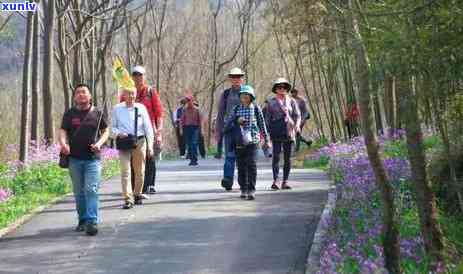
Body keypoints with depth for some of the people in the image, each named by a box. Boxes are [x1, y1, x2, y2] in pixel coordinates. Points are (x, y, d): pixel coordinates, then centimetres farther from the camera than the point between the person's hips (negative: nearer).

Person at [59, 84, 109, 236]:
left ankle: (92, 222, -14)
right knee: (79, 192, 11)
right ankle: (82, 220, 23)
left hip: (93, 158, -2)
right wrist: (63, 143, -21)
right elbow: (63, 131, 0)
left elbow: (105, 131, 10)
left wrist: (99, 143, -9)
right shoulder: (70, 114, 6)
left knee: (91, 190, -12)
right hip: (75, 159, 2)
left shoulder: (97, 113, 4)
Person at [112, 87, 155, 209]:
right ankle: (128, 199, -12)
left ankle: (137, 195, 27)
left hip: (139, 141, 1)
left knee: (140, 171, 9)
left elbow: (148, 127, 7)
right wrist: (118, 133, -13)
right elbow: (112, 127, 9)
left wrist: (150, 146, 3)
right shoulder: (117, 109, 4)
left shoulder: (141, 108, 5)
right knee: (125, 171, -10)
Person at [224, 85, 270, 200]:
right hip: (239, 141, 2)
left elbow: (262, 124, 8)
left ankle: (251, 190, -11)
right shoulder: (237, 109, 8)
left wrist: (266, 139, 10)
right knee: (241, 166, 5)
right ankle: (243, 190, 16)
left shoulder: (256, 108, 3)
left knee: (251, 164, -13)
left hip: (252, 140, -2)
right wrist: (237, 121, -11)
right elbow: (227, 123, 8)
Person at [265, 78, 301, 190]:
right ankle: (275, 181, -14)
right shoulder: (271, 102, 9)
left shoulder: (291, 101, 11)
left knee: (287, 158, 3)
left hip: (289, 132, 2)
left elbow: (297, 115, 6)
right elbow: (268, 118, 11)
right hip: (276, 132, -2)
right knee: (276, 155, -12)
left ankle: (285, 182, 8)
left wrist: (297, 125, -13)